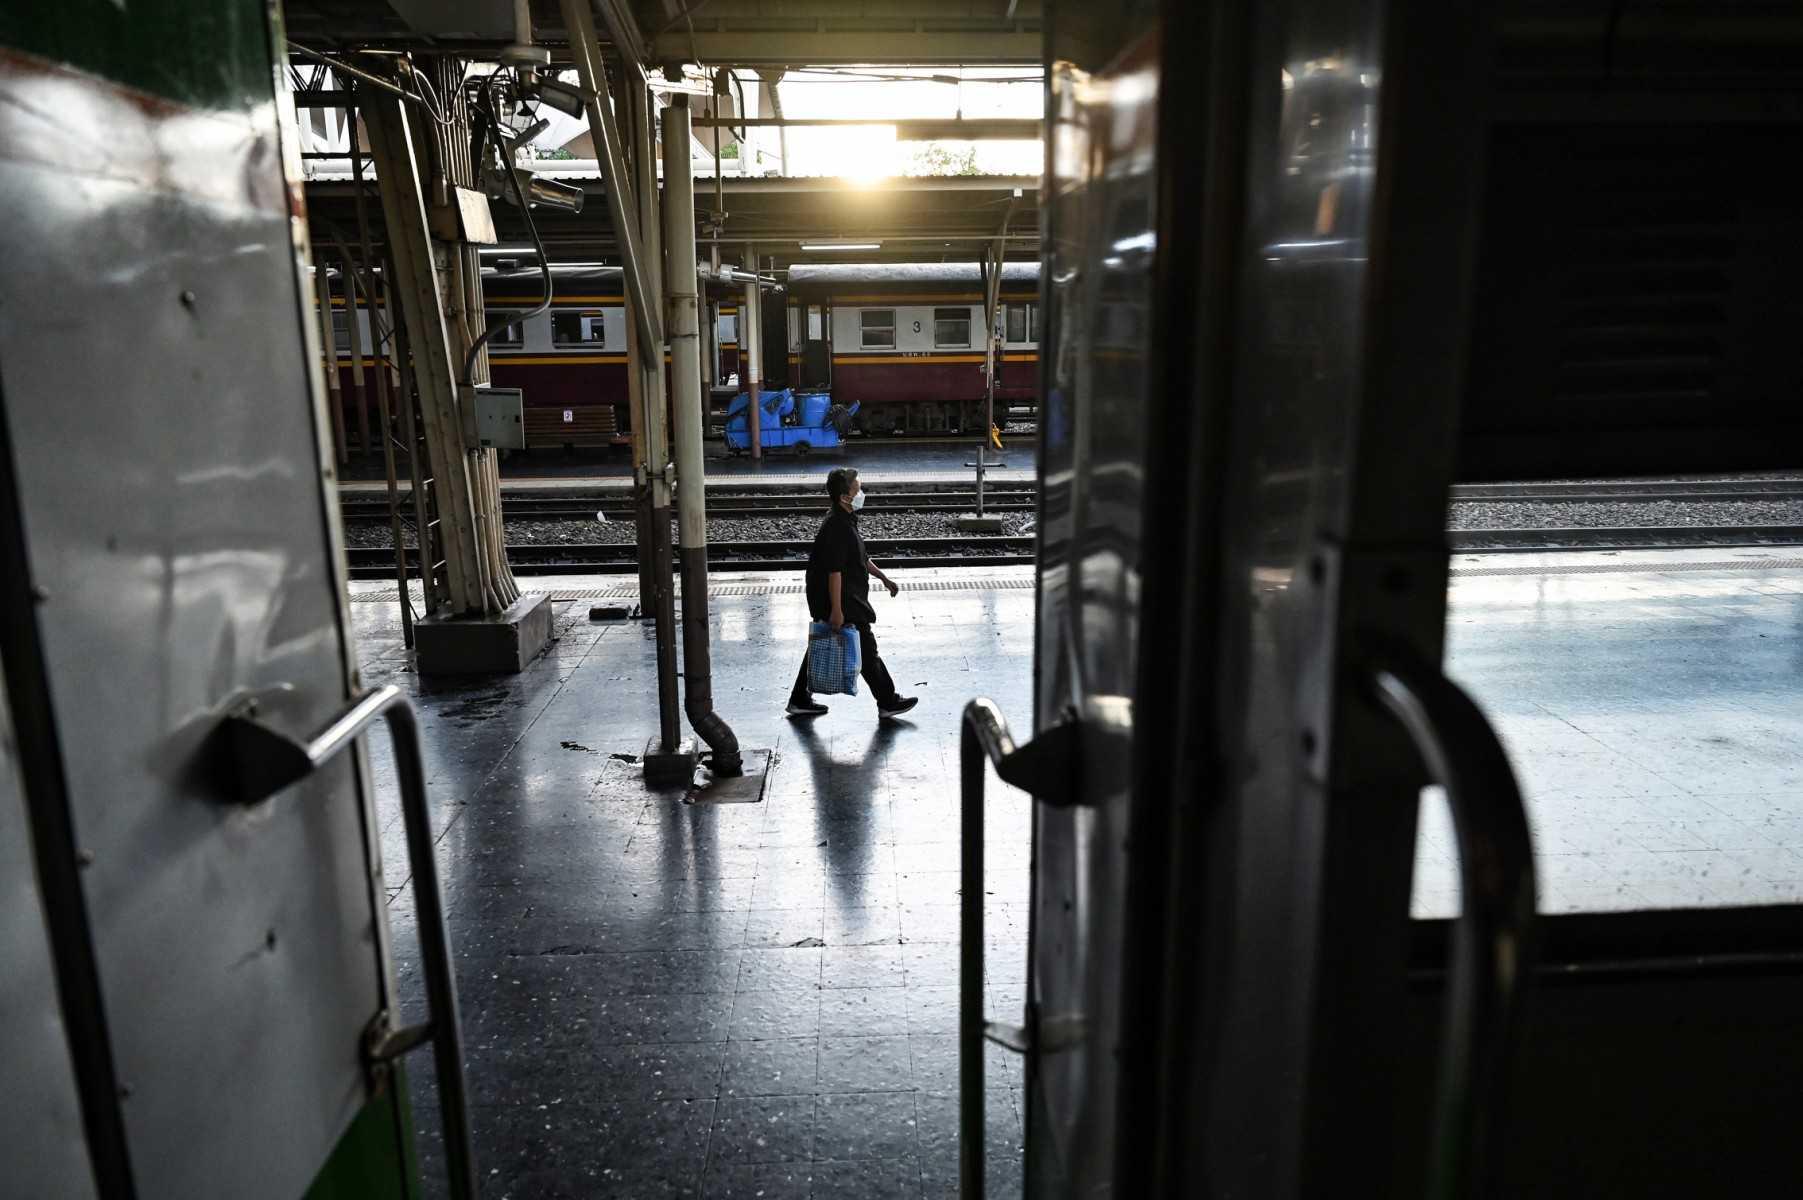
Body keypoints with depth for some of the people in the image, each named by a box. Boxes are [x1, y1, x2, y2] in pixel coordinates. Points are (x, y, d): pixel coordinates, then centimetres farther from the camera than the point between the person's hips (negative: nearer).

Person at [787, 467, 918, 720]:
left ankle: (800, 701, 24)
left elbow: (860, 557, 22)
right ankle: (888, 703, 11)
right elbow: (834, 571, -25)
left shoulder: (846, 521, 10)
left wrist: (883, 577, 25)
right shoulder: (837, 528, -23)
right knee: (866, 651, 0)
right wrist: (836, 610, -24)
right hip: (843, 603, -10)